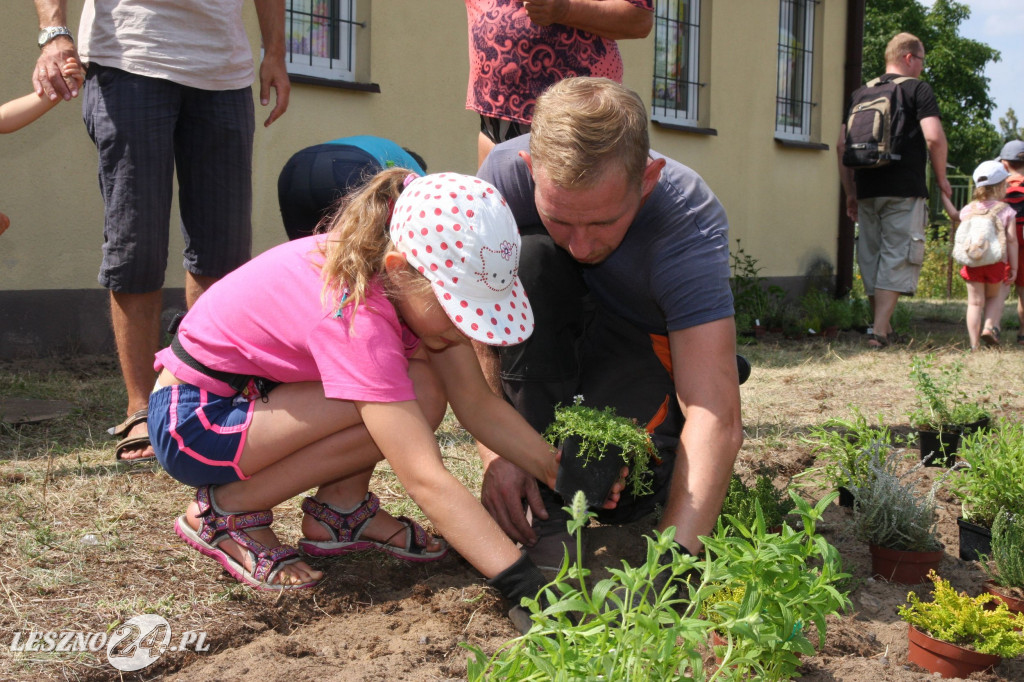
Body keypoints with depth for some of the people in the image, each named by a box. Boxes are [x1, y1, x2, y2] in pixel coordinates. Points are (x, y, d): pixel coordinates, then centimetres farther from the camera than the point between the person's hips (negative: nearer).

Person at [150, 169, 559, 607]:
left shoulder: (412, 283, -10)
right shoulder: (354, 314, -34)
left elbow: (478, 405, -5)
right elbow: (425, 480, -39)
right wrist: (520, 582, -42)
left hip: (258, 393, 8)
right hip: (190, 421, -8)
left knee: (423, 391, -14)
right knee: (396, 417, -26)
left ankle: (339, 510, 5)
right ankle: (225, 512, -11)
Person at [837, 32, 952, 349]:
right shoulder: (918, 90, -1)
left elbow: (843, 144, 12)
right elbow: (935, 137, -13)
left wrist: (850, 193, 18)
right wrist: (941, 178, 1)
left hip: (867, 190, 5)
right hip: (905, 191, -5)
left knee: (871, 257, 13)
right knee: (897, 257, -4)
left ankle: (882, 325, 21)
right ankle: (880, 329, -13)